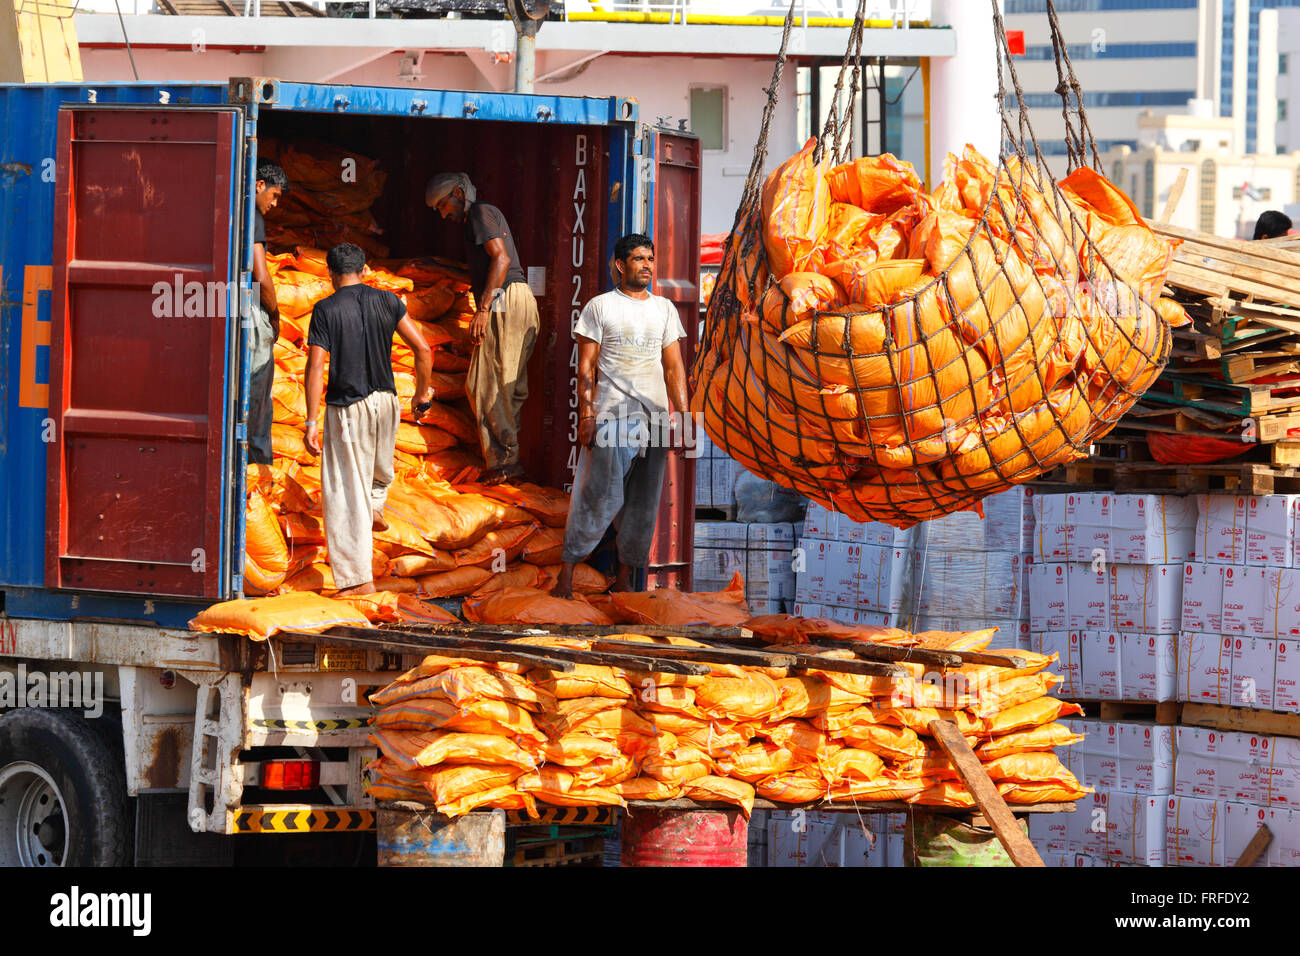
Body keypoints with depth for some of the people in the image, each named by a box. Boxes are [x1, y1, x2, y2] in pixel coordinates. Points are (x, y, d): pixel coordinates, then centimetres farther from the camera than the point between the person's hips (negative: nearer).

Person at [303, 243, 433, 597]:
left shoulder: (326, 310, -9)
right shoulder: (387, 302, 0)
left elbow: (316, 367, -14)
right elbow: (423, 349, -2)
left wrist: (311, 422, -12)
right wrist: (423, 393, 13)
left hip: (347, 409, -4)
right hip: (385, 401, 4)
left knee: (346, 493, 1)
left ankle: (359, 578, -1)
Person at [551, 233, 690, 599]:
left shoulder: (664, 309, 15)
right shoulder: (600, 307, 3)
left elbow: (674, 366, 14)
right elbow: (586, 366, 1)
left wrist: (683, 415, 5)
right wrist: (586, 414, -9)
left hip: (655, 417, 4)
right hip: (611, 414, -4)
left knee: (644, 503, 3)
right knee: (599, 496, -12)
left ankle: (625, 579, 10)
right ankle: (567, 573, -7)